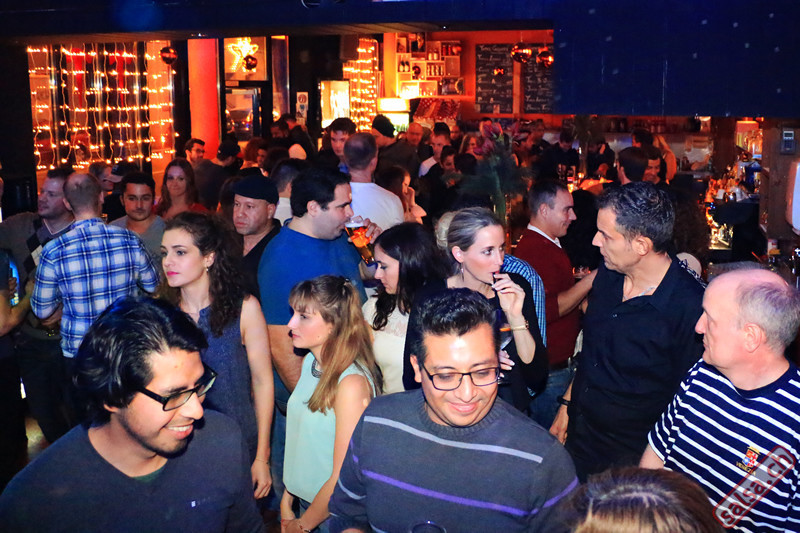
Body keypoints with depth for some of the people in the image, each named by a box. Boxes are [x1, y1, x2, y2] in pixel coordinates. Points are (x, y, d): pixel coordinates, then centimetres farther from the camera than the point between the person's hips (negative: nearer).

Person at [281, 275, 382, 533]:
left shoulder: (352, 384, -25)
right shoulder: (309, 362, -2)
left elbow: (343, 478, -22)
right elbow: (300, 437, 6)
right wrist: (286, 500, 7)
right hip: (304, 499, 6)